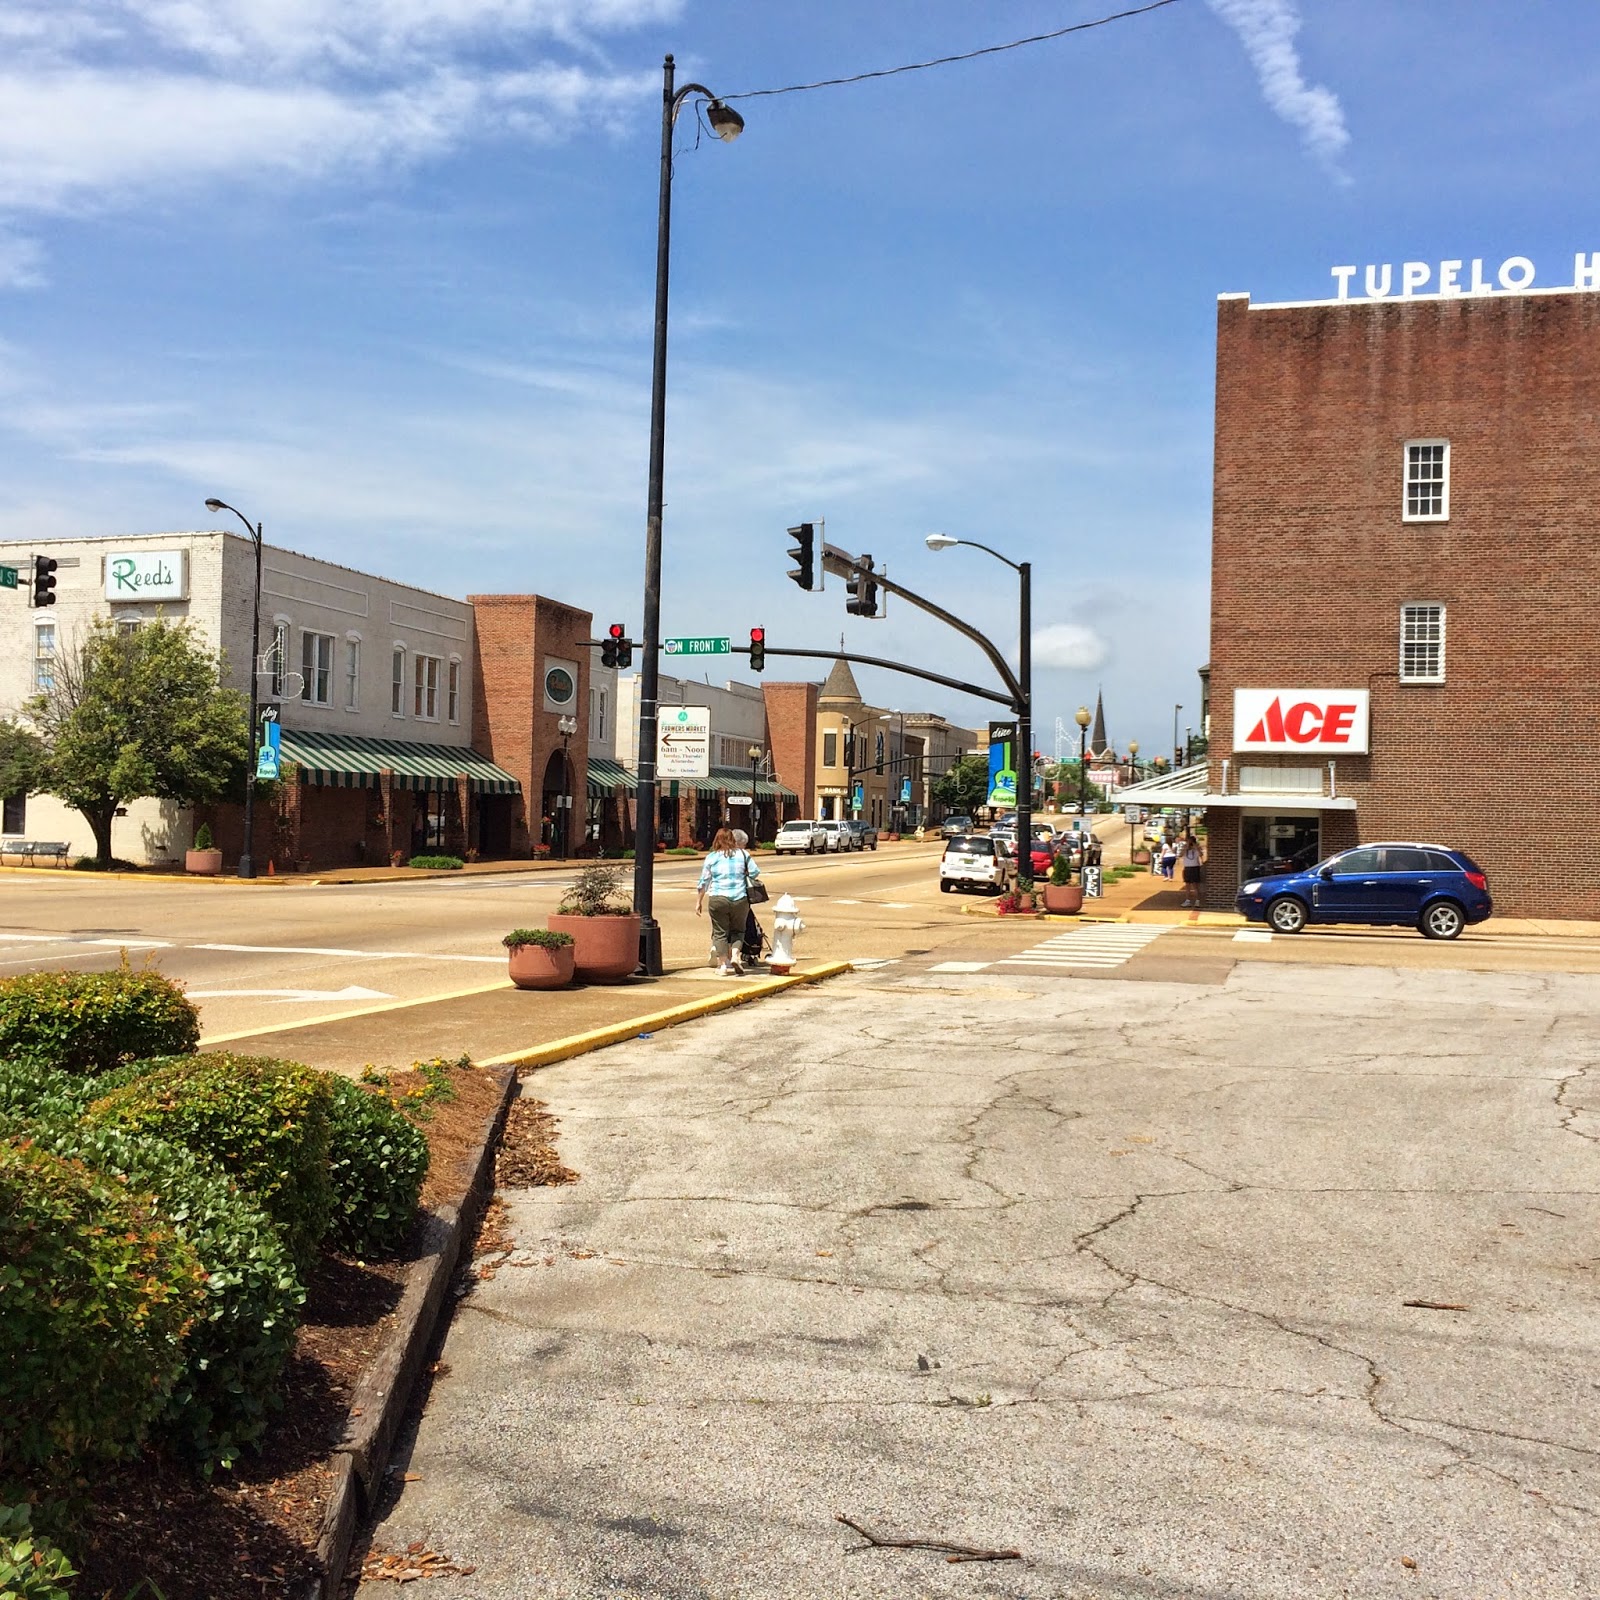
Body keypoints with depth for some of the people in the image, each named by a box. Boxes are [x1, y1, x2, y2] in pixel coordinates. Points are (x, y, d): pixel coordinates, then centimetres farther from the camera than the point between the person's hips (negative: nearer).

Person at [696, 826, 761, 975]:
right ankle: (735, 955, -5)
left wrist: (699, 901, 11)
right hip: (740, 899, 1)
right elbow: (755, 873, 3)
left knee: (720, 932, 8)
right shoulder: (743, 854, 4)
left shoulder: (712, 857, 2)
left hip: (718, 899, -1)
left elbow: (704, 882, 4)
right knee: (738, 929, 16)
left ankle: (723, 965, 6)